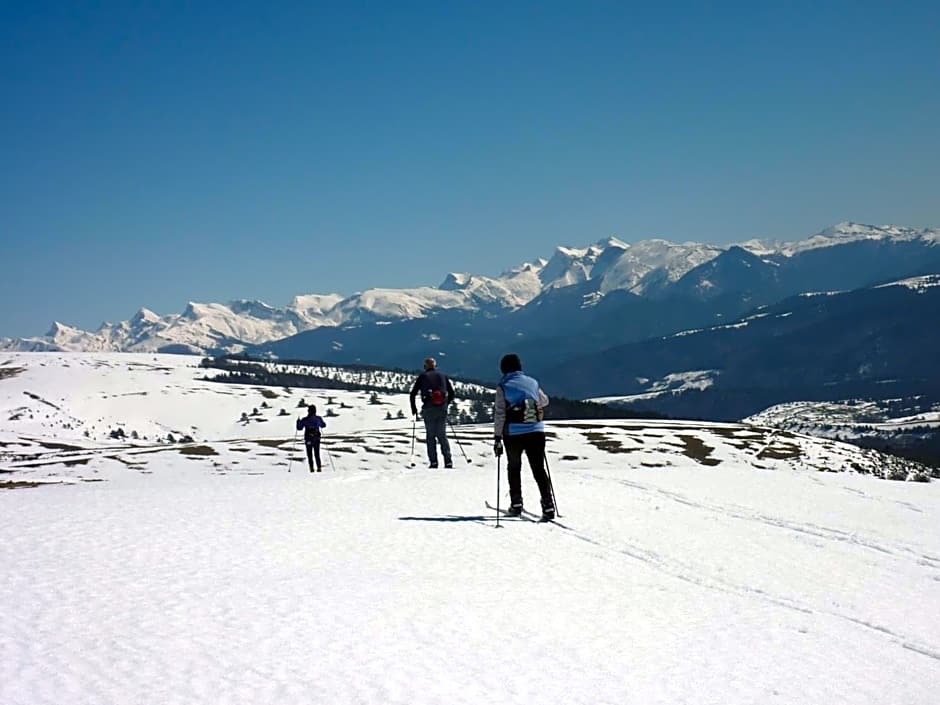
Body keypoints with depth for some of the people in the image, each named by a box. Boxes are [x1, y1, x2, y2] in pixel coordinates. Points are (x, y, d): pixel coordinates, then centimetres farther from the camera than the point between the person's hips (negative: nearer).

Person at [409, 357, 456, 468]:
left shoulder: (422, 376, 7)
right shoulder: (443, 375, 14)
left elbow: (413, 394, 3)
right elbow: (452, 393, 16)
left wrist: (413, 408, 14)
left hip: (429, 409, -2)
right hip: (442, 409, 2)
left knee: (431, 435, 5)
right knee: (442, 435, 8)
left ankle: (433, 461, -4)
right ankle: (448, 461, -3)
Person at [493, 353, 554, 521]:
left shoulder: (503, 387, -5)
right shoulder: (532, 383, 5)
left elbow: (500, 414, -8)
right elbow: (544, 401, 23)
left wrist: (498, 438, -6)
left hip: (514, 434, -2)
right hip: (536, 432, 2)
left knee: (514, 468, 18)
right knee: (539, 469, 5)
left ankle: (516, 504, 19)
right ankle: (548, 505, -7)